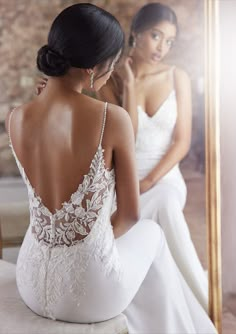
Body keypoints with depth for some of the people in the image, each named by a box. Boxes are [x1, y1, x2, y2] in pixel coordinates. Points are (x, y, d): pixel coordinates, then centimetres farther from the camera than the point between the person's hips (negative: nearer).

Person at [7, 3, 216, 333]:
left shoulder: (16, 119, -8)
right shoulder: (113, 119, -18)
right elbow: (130, 214, -6)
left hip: (33, 287, 4)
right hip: (90, 292, -4)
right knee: (150, 233, 30)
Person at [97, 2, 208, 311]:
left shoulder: (178, 78, -1)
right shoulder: (111, 81, -3)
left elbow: (182, 142, -4)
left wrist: (149, 183, -13)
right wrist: (130, 86, -16)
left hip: (165, 178, 1)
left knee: (165, 201, -32)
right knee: (165, 208, -31)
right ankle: (204, 300, -18)